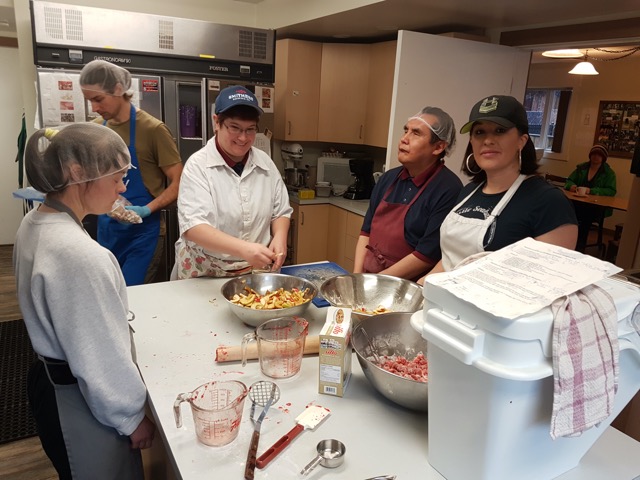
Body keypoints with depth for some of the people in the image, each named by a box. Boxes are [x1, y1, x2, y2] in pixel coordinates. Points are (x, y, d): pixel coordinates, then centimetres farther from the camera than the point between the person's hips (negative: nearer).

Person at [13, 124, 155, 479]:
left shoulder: (35, 225, -3)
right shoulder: (80, 254, -33)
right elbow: (100, 356, -25)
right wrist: (132, 416, -10)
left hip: (49, 381, 8)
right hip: (81, 403, -8)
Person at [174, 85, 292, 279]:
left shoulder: (265, 163, 2)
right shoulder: (198, 165, -10)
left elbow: (280, 211, 9)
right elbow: (192, 226, -20)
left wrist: (279, 238, -12)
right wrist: (243, 249, -34)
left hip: (257, 271, 3)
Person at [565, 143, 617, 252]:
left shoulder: (609, 173, 7)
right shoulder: (581, 168, 16)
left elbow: (611, 191, -5)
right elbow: (568, 181, 13)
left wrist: (591, 191, -20)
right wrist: (571, 186, -13)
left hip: (597, 206, -2)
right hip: (578, 202, 2)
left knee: (586, 215, -38)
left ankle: (579, 247, -28)